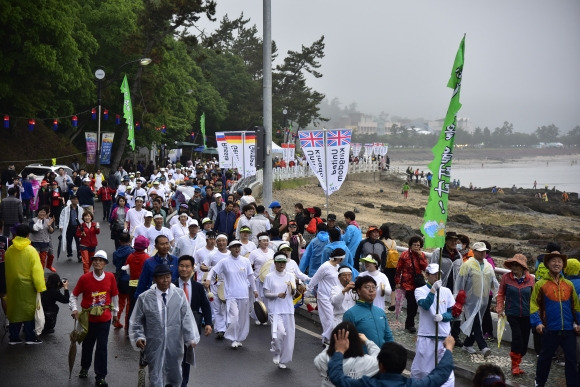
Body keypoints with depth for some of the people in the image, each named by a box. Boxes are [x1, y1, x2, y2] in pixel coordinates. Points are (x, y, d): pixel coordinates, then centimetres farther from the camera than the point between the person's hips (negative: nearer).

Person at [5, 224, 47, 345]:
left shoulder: (9, 250, 0)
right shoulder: (31, 250, -15)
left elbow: (7, 269, 9)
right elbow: (37, 270, -17)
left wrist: (8, 284, 18)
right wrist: (40, 287, -14)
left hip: (12, 285, 5)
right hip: (27, 286, -5)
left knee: (14, 310, 13)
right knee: (29, 310, 6)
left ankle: (13, 338, 18)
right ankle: (30, 337, 10)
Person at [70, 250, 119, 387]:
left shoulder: (110, 277, -5)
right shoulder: (84, 278, -9)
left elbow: (114, 296, 9)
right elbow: (74, 295, 2)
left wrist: (115, 312, 15)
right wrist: (74, 309, -12)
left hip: (105, 319, 0)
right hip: (88, 318, 0)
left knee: (102, 347, 0)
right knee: (87, 344, 16)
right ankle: (84, 368, 41)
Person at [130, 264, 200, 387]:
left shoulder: (179, 295, -3)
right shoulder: (144, 298, -5)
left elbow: (187, 318, -3)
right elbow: (136, 321, 2)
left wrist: (191, 338, -8)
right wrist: (139, 337, -11)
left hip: (174, 344, 1)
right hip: (154, 344, -1)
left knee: (175, 376, 18)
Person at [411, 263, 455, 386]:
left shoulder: (446, 291, 6)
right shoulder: (420, 291, -3)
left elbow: (452, 313, 5)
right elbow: (425, 305, -22)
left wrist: (442, 317, -15)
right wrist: (433, 289, -31)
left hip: (444, 337, 2)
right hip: (426, 337, -2)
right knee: (420, 368, 9)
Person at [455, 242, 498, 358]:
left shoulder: (488, 266, 11)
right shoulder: (467, 265, -7)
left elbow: (493, 282, 18)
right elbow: (460, 282, -6)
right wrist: (457, 298, -8)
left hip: (483, 300, 6)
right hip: (471, 300, -6)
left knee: (476, 323, 12)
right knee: (475, 323, -12)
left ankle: (467, 344, 24)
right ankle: (483, 347, -18)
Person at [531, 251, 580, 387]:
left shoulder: (569, 284, 7)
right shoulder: (541, 284, -3)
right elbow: (534, 304, -3)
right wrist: (537, 322, -13)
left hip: (568, 330, 2)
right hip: (550, 329, -2)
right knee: (545, 357, 11)